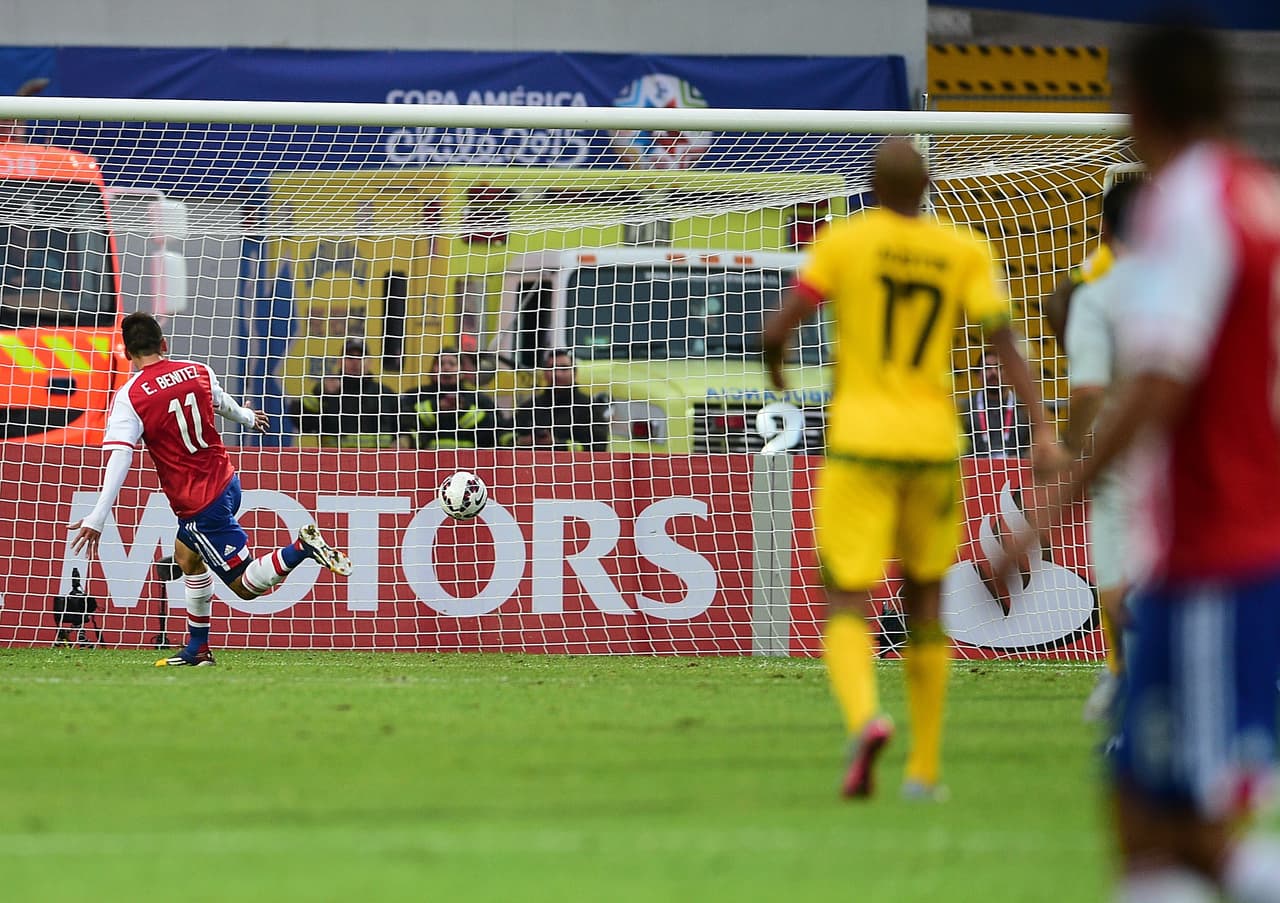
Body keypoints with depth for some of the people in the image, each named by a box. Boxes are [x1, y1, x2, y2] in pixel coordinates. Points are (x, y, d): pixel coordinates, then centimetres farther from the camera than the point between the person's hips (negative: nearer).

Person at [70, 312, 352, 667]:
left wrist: (97, 517, -28)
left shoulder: (129, 398, -18)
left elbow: (119, 458, -27)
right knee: (186, 554, 28)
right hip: (227, 483, 7)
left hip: (199, 504, -7)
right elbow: (223, 404, 21)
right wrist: (248, 417, 44)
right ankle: (197, 649, 32)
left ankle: (301, 548, -24)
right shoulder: (197, 372, -1)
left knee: (246, 585, -1)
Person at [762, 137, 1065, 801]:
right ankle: (924, 767, 19)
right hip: (934, 442, 2)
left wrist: (775, 367, 16)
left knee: (846, 607, -2)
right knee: (925, 600, 19)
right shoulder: (965, 253, 2)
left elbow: (777, 329, -6)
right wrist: (1042, 428, -10)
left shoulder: (844, 241, -4)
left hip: (859, 446, -2)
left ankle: (864, 716, -34)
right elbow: (1003, 340, -8)